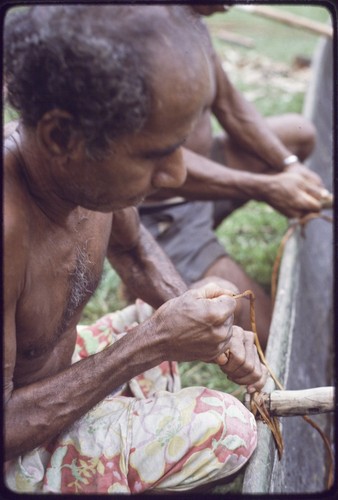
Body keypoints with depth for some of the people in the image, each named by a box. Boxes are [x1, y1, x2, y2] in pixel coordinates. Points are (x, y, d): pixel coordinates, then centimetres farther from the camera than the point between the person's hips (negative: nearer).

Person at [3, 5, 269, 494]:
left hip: (63, 364, 7)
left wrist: (214, 330, -7)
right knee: (229, 426, -11)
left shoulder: (96, 168, -17)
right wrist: (152, 344, -29)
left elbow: (131, 247, 7)